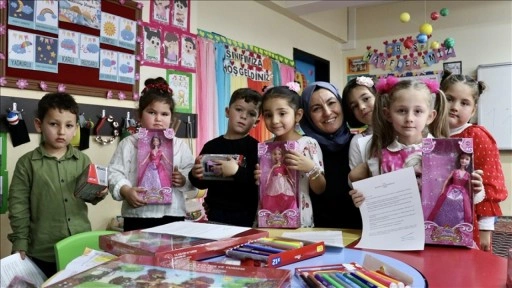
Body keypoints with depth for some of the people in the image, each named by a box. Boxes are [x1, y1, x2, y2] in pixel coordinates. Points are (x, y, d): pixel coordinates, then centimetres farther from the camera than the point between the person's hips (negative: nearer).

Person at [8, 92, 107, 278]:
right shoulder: (27, 163, -5)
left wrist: (98, 194, -11)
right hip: (43, 252, -2)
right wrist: (20, 242, -5)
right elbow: (18, 204, -4)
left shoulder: (83, 160, 1)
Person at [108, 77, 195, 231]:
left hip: (173, 215, 2)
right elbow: (115, 172, -1)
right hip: (138, 216, -2)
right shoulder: (129, 143, 3)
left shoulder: (180, 145, 9)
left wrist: (184, 180, -12)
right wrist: (125, 190, -18)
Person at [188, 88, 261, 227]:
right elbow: (203, 183, 13)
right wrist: (196, 176, -7)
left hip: (244, 216, -3)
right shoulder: (212, 146, 4)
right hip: (215, 213, 4)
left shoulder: (255, 147, -7)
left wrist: (237, 171, -28)